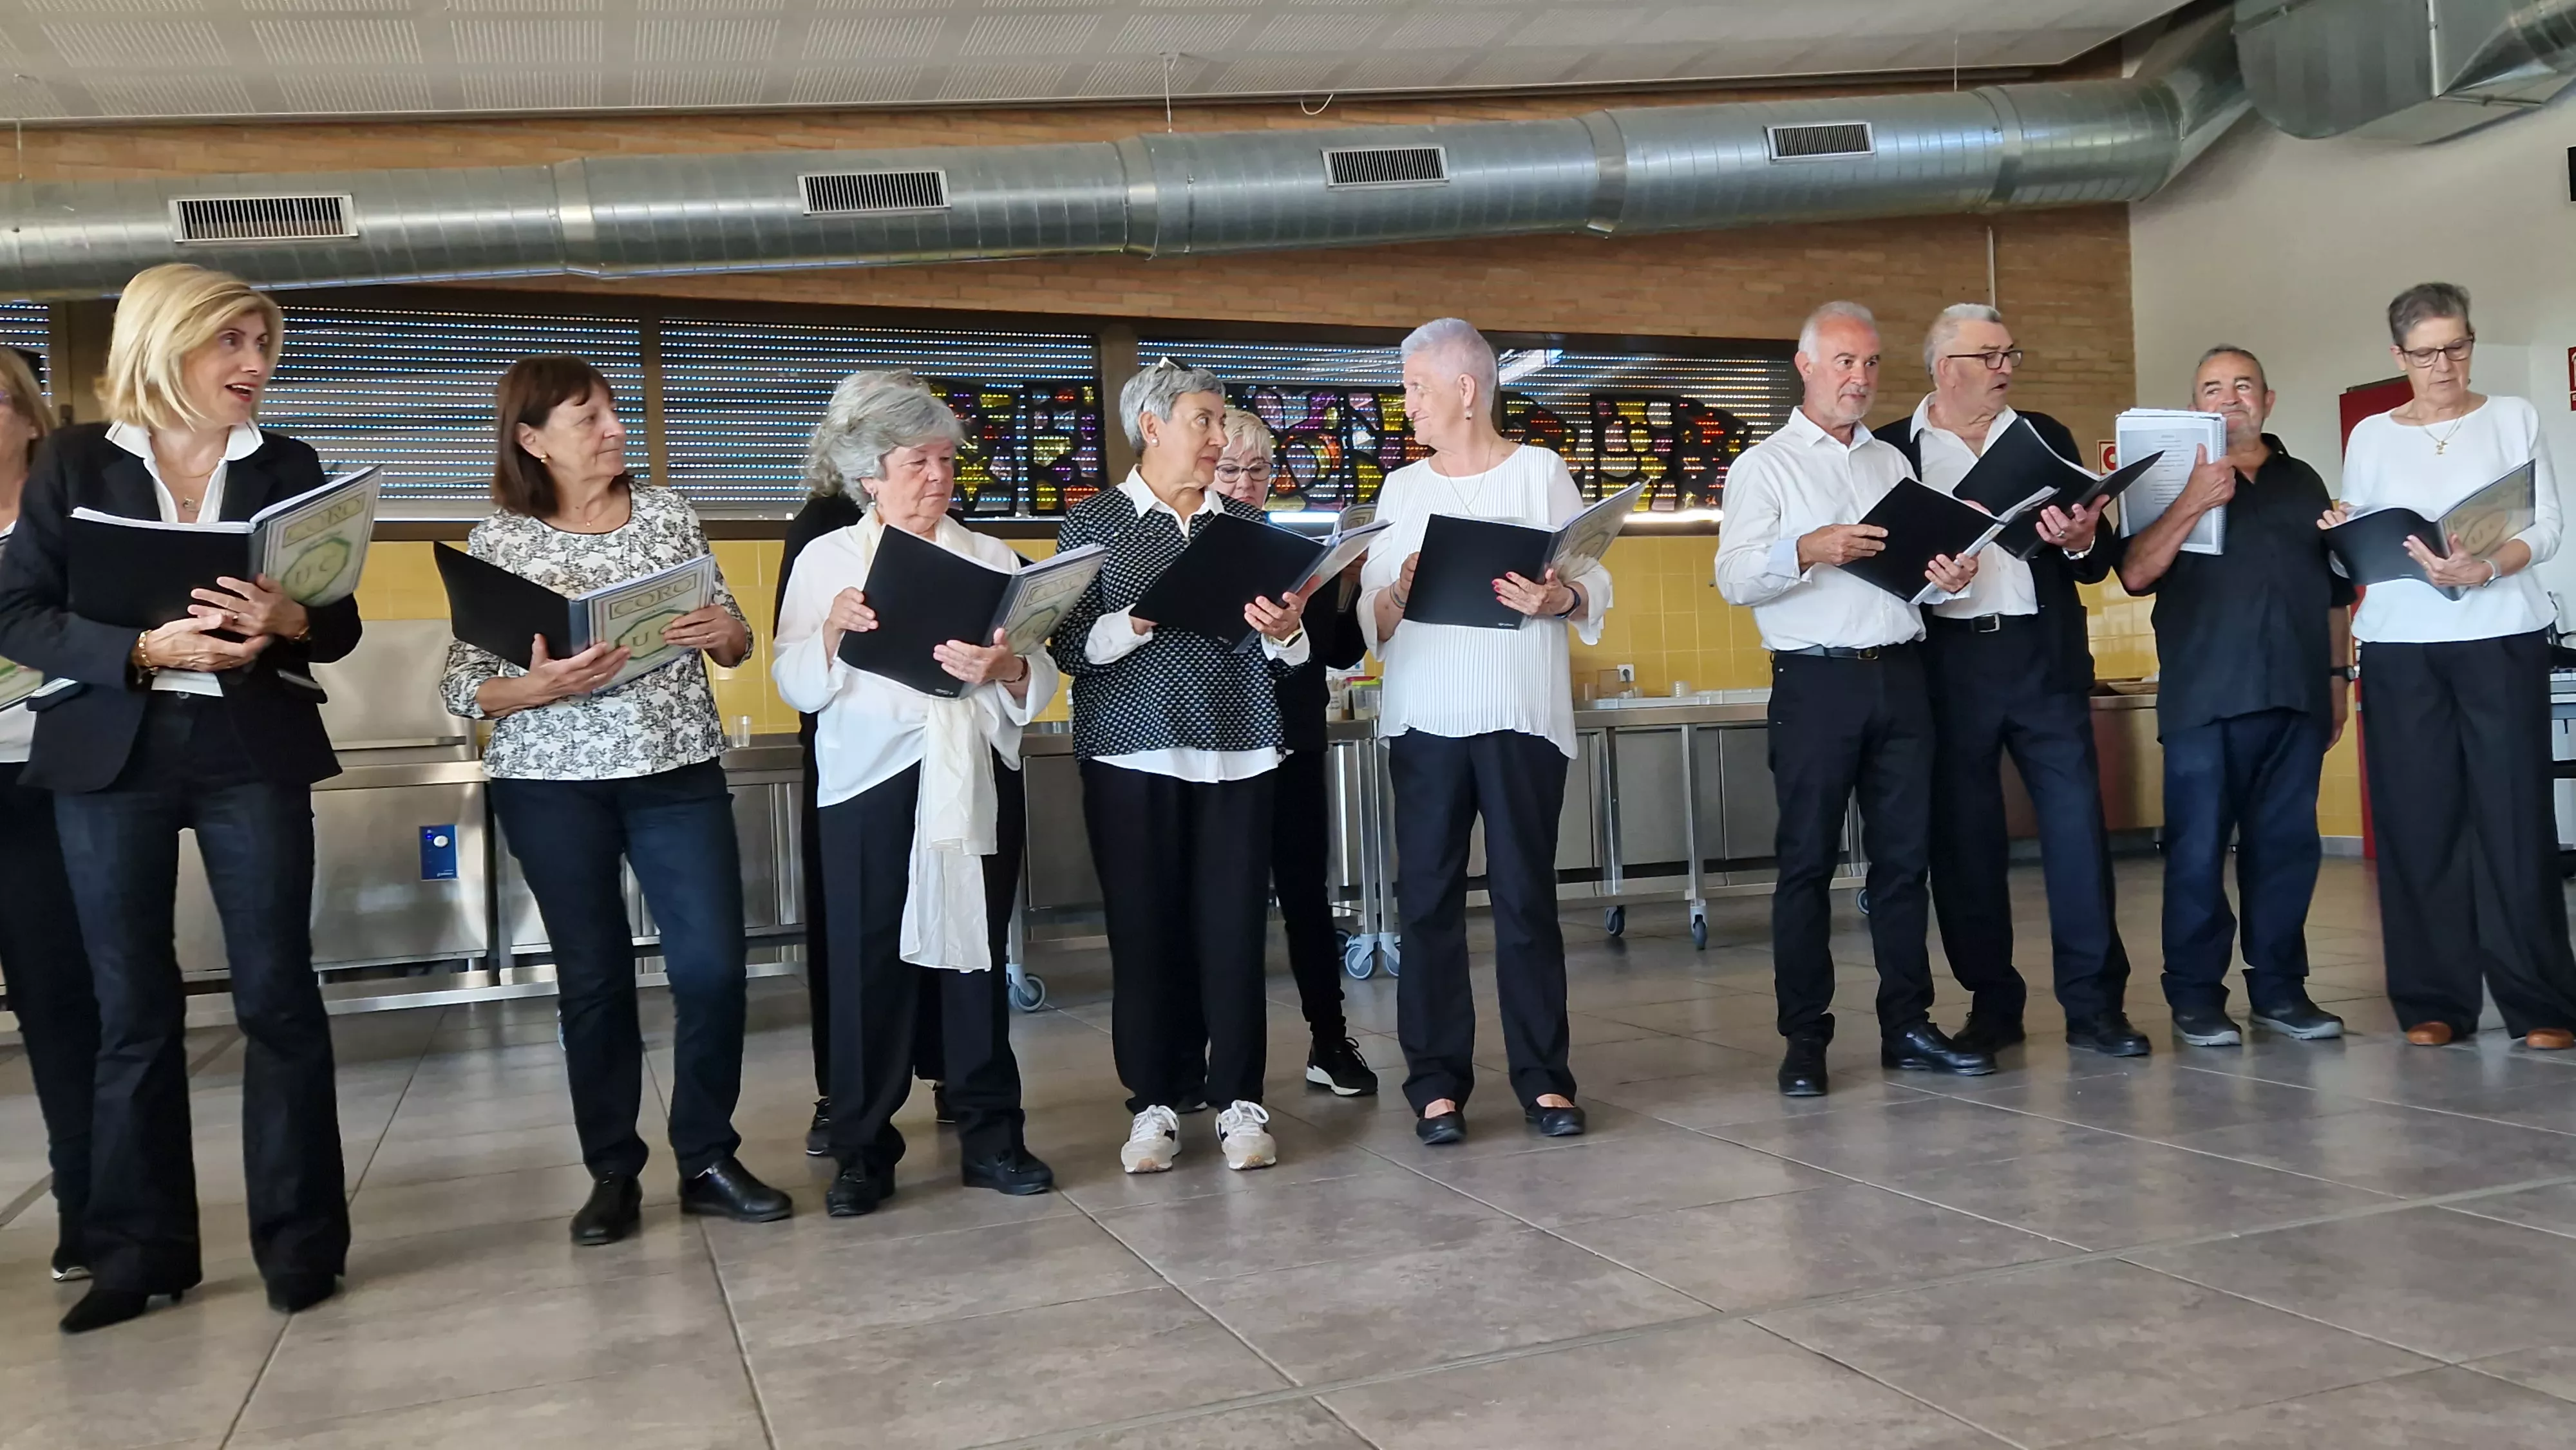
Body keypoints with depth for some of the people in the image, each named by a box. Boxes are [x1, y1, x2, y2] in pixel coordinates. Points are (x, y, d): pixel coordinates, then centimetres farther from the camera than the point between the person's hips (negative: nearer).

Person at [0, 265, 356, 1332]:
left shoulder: (289, 467, 7)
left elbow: (342, 623, 7)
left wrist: (288, 621, -16)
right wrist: (143, 649, -18)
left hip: (253, 753, 1)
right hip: (109, 756, 0)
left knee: (276, 992, 0)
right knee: (132, 1006, 5)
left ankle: (300, 1236, 9)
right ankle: (139, 1247, 15)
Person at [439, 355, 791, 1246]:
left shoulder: (668, 513, 6)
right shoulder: (499, 540, -1)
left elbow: (735, 644, 10)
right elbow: (460, 686, -4)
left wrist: (724, 630, -13)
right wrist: (536, 688, -22)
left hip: (680, 770, 2)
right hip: (553, 783, -2)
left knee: (713, 965, -4)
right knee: (594, 978, 5)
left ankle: (707, 1160, 11)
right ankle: (612, 1174, 17)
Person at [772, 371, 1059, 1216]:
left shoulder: (992, 559, 12)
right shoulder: (827, 559, 8)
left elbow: (1043, 679, 4)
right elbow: (796, 685, 0)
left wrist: (1006, 668, -17)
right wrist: (832, 629, -17)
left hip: (978, 781, 2)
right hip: (871, 783, -2)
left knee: (977, 955, 5)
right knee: (869, 964, -1)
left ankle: (990, 1138, 14)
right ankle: (863, 1154, 8)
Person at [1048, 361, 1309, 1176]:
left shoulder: (1246, 524, 13)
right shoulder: (1094, 523, 4)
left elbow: (1291, 651, 13)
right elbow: (1070, 646, -4)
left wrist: (1285, 633, -9)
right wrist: (1142, 621, -20)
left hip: (1238, 752, 2)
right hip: (1133, 754, -2)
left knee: (1233, 927, -1)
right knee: (1143, 928, 0)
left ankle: (1239, 1101, 8)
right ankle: (1154, 1104, 11)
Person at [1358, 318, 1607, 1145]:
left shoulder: (1541, 472, 6)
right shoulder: (1403, 488, 14)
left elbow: (1595, 589, 2)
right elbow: (1372, 618, 9)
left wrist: (1557, 598, -18)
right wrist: (1399, 592, -12)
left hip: (1522, 715, -2)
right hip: (1424, 718, 3)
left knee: (1526, 895, 0)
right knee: (1427, 897, 0)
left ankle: (1543, 1077, 8)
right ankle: (1437, 1084, 6)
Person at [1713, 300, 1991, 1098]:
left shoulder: (1892, 461, 19)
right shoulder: (1765, 465, 3)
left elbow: (1921, 561, 19)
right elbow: (1735, 577, -9)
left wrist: (1949, 577, -4)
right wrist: (1807, 550, -26)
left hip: (1900, 673, 5)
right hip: (1817, 680, -5)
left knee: (1903, 855, 6)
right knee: (1807, 861, -2)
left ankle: (1907, 1024, 14)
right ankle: (1805, 1039, 4)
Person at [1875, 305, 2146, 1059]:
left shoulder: (2045, 436, 13)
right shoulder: (1893, 449, 6)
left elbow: (2099, 562, 11)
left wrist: (2083, 541, -10)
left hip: (2044, 657, 2)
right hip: (1947, 663, -1)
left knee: (2077, 825, -2)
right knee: (1963, 839, 3)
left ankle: (2094, 1003, 6)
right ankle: (1992, 1004, 15)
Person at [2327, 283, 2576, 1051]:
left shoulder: (2513, 419, 8)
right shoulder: (2371, 437, 11)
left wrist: (2484, 569, -19)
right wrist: (2341, 538, -11)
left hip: (2502, 638, -1)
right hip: (2400, 646, 1)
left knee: (2514, 816, -5)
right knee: (2418, 820, -1)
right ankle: (2435, 1001, 5)